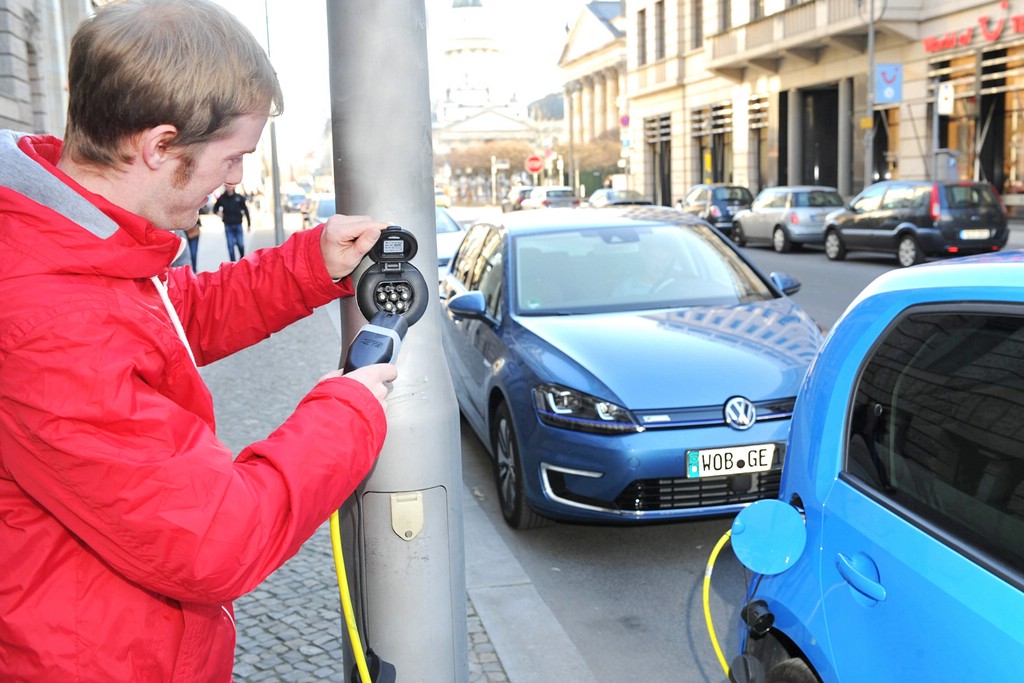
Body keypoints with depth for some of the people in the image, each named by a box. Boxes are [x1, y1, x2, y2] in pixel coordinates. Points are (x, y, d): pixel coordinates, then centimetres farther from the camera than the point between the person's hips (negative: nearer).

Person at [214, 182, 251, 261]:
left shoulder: (239, 197, -1)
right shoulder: (222, 198, 0)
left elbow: (245, 210, 4)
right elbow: (215, 208, 14)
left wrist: (249, 224, 3)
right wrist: (217, 212, -10)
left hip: (238, 224, 0)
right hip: (228, 225, 0)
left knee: (240, 244, 0)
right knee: (230, 245, 0)